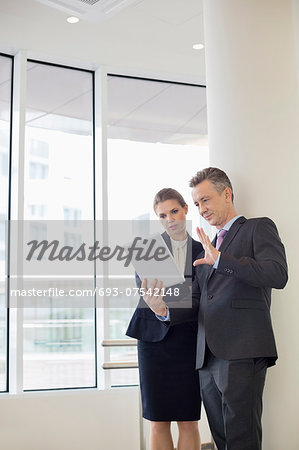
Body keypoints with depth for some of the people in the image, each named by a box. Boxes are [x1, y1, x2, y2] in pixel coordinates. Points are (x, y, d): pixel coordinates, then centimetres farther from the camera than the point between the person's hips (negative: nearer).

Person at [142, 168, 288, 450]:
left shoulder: (258, 228, 6)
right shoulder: (207, 248, 26)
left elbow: (278, 274, -13)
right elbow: (194, 302, 19)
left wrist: (220, 259, -18)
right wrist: (164, 310, -2)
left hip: (242, 353, -7)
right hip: (208, 358, 7)